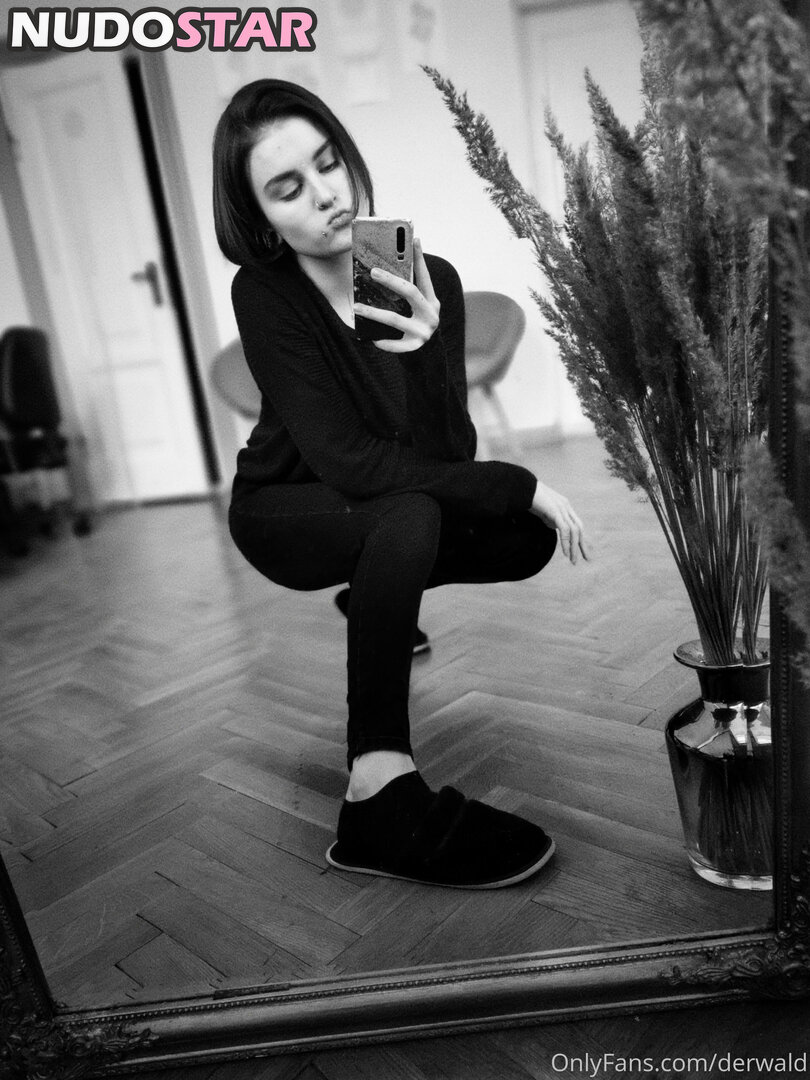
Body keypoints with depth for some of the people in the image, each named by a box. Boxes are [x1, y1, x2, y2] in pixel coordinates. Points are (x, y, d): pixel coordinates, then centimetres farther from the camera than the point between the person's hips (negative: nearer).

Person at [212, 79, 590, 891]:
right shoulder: (263, 294, -23)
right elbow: (344, 460, -32)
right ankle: (381, 796, -33)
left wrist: (426, 348, -40)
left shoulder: (430, 279, -15)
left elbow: (452, 454, -21)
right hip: (288, 512, -5)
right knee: (410, 516, -34)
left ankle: (374, 599, 17)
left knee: (527, 539, -14)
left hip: (387, 516, 5)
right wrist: (521, 487, -31)